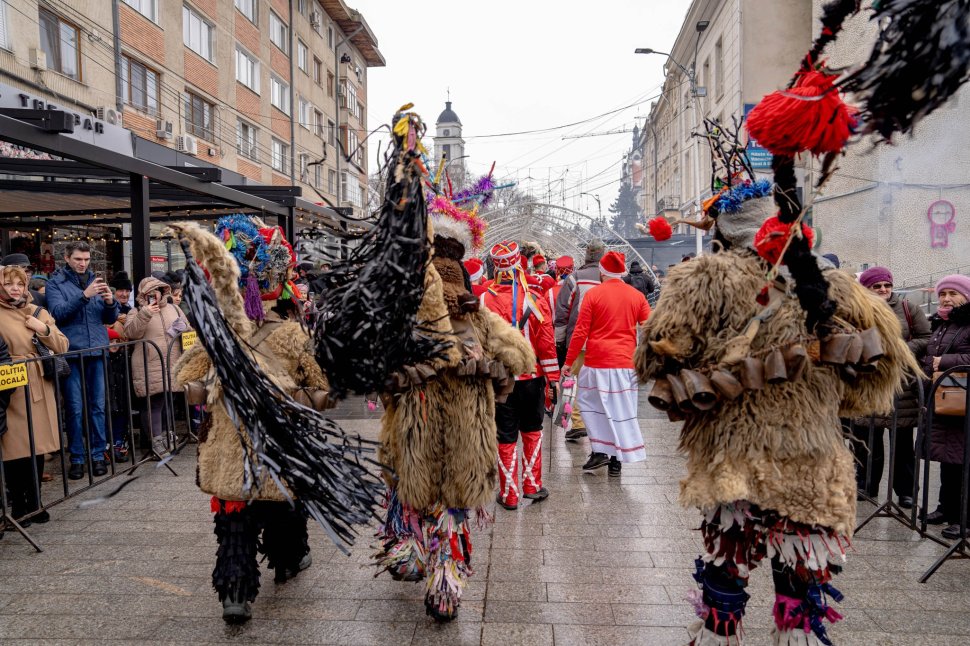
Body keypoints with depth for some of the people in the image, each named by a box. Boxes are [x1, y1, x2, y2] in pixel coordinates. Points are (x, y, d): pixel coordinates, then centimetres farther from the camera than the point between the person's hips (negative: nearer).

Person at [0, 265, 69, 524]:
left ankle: (34, 502, 21)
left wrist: (45, 330, -5)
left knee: (38, 448, 9)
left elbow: (62, 347, 9)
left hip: (39, 388, 4)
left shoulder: (38, 312, 13)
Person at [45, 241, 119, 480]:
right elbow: (58, 313, -12)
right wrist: (84, 295, -23)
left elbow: (110, 319, 10)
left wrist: (110, 302, -10)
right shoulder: (55, 283, 4)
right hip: (71, 353, -3)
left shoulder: (96, 280, 13)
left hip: (97, 352, 3)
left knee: (98, 406, 6)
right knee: (75, 408, 1)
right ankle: (76, 458, 11)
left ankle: (98, 455, 14)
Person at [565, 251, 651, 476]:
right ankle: (617, 460, 14)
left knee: (591, 405, 14)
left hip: (597, 363, -3)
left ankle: (600, 450, 5)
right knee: (621, 411, 9)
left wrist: (569, 361, 1)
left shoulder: (593, 294, -5)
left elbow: (580, 331, -6)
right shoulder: (637, 296, 4)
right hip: (625, 363, 3)